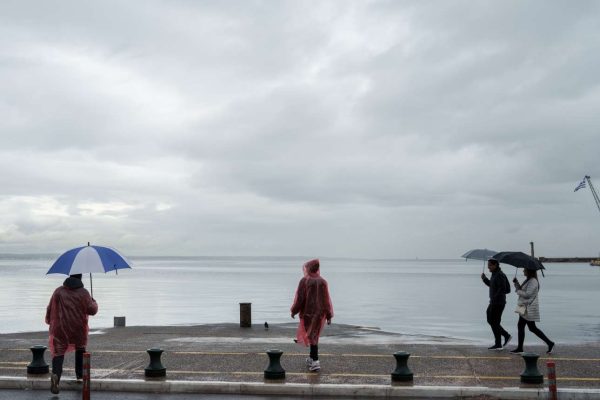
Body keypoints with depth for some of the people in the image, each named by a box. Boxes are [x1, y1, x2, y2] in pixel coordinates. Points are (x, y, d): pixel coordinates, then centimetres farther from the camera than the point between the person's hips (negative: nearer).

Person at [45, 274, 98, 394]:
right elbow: (92, 310, -5)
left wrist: (49, 320, 22)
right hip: (79, 328, 0)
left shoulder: (58, 291, 1)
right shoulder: (84, 293, -3)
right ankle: (80, 375, 24)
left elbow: (50, 308, 4)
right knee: (80, 349, 24)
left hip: (60, 328, 0)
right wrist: (94, 303, 17)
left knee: (58, 352, -3)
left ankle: (55, 374, -30)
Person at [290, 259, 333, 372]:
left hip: (308, 313, -4)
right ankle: (312, 358, 30)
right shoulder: (323, 282, 0)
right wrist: (329, 316, 4)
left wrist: (294, 311, 3)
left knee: (311, 336, 0)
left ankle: (315, 361, -10)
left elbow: (299, 298, -11)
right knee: (314, 334, 19)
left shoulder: (304, 281, -11)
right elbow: (327, 300, -1)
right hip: (320, 313, 4)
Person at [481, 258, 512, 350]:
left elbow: (502, 288, -24)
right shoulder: (494, 274, 13)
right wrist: (484, 278, 11)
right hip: (493, 302, 10)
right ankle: (507, 336, 20)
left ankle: (498, 344, 6)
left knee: (494, 322, -3)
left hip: (498, 303, -10)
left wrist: (495, 298, -22)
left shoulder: (500, 275, -17)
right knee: (490, 320, 14)